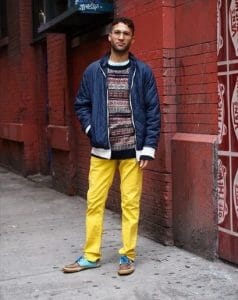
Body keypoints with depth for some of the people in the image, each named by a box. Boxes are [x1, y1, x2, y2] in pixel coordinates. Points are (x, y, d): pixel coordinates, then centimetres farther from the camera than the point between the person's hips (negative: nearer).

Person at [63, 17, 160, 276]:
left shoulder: (143, 72, 2)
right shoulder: (93, 71, 6)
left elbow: (153, 110, 1)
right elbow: (81, 104, 14)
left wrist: (149, 147, -6)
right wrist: (91, 130, -2)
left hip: (132, 149, -1)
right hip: (102, 149, 2)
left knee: (130, 203, 2)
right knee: (94, 202, 4)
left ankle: (127, 256, 16)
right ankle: (90, 256, 16)